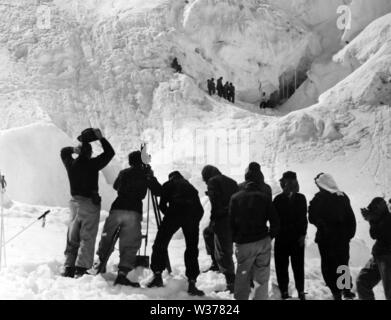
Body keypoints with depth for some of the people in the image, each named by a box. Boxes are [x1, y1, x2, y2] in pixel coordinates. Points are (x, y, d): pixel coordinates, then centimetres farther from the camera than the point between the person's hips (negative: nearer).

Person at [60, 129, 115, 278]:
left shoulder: (71, 164, 1)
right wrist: (101, 138, -1)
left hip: (75, 202, 5)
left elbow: (63, 152, 22)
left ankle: (69, 268, 14)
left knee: (72, 236, 14)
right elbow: (110, 153, -6)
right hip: (90, 204, -5)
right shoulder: (92, 164, -13)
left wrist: (73, 149, 4)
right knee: (87, 238, -1)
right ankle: (81, 270, -6)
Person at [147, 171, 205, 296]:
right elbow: (200, 209, 22)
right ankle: (192, 283, 0)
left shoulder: (168, 185, 24)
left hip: (175, 212, -3)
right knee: (192, 248, 7)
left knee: (160, 243, 8)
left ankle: (157, 274, -1)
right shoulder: (191, 187, 33)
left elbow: (162, 204, 13)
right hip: (192, 214, 3)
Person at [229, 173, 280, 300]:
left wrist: (235, 239, 11)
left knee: (242, 275, 12)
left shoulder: (235, 198, 3)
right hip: (263, 242, 0)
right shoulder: (264, 198, 1)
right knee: (262, 277, 8)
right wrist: (269, 237, 12)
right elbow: (275, 222, -2)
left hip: (243, 243, 0)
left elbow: (231, 222, 1)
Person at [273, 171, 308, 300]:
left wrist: (302, 235, -5)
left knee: (298, 265, 7)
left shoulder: (300, 198, -1)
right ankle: (284, 291, 17)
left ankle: (301, 291, 19)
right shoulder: (278, 200, -3)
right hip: (281, 238, 0)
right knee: (282, 265, 5)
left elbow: (303, 218, 1)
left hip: (297, 238, 0)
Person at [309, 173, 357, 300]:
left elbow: (312, 218, -7)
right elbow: (352, 219, 3)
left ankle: (336, 292, 6)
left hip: (326, 238, -4)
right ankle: (347, 289, 22)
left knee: (329, 266, 6)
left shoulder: (319, 198, -13)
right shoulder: (343, 197, -1)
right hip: (343, 238, 4)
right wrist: (350, 234, 12)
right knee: (343, 264, 20)